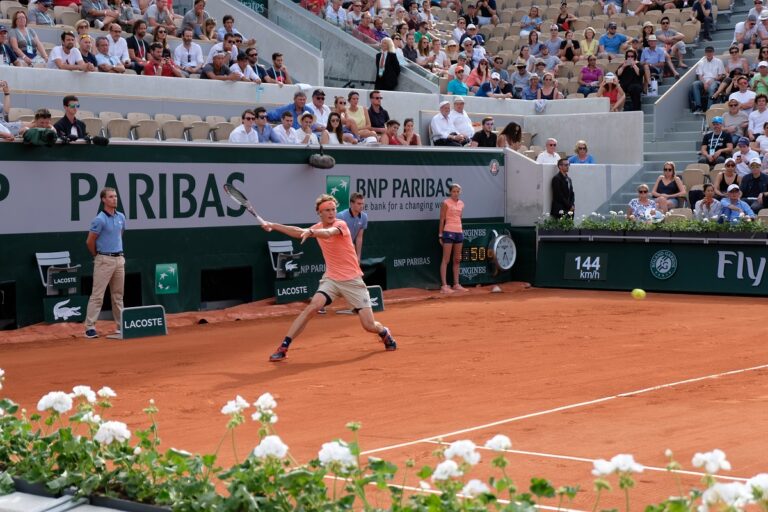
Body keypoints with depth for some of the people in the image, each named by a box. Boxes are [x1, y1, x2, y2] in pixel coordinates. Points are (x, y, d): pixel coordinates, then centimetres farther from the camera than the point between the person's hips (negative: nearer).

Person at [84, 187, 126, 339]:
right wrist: (98, 256, 6)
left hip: (119, 259, 6)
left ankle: (121, 326, 18)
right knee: (97, 295, -7)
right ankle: (90, 327, -6)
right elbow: (90, 242, -6)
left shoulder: (121, 217, 8)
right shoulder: (99, 220, -12)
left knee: (118, 295, 12)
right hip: (104, 261, -6)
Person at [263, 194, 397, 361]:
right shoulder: (318, 228, 6)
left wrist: (311, 232, -55)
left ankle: (384, 332, 32)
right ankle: (283, 347, -22)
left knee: (369, 326, -6)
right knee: (312, 307, -23)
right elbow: (300, 232, 15)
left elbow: (328, 233, -34)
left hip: (352, 280, -4)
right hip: (331, 279, 4)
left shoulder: (341, 224, -13)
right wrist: (273, 225, 4)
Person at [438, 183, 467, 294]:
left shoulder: (461, 204, 13)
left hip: (459, 232, 7)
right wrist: (440, 235, -9)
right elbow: (442, 220, -5)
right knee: (446, 260, -6)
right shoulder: (446, 203, -5)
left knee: (457, 260, 10)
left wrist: (462, 232, 16)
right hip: (449, 232, -7)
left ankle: (456, 284, 16)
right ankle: (444, 285, -8)